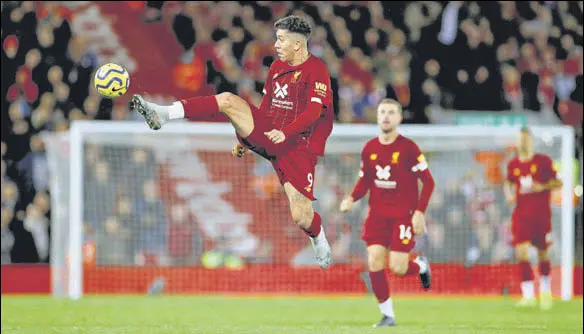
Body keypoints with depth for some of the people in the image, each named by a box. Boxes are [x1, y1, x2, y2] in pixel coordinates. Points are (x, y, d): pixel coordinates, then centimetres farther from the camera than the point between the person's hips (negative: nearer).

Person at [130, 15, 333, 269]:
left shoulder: (316, 70, -8)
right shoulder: (277, 67, 14)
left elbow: (315, 110, -19)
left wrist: (286, 133, -31)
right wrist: (245, 137, 24)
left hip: (295, 145, -6)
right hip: (266, 136, 6)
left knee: (301, 217, -10)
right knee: (228, 100, -16)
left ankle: (320, 242, 25)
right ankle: (162, 114, -22)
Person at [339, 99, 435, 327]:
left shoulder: (408, 148, -10)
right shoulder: (369, 149, 4)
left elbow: (428, 181, -8)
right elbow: (364, 180, 15)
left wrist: (419, 212, -17)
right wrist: (351, 199, -5)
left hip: (403, 214, -4)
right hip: (377, 214, 4)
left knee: (397, 267, -10)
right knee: (375, 264, -7)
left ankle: (420, 266, 26)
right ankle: (388, 315, 7)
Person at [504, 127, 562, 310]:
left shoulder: (544, 161, -3)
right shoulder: (513, 164, 6)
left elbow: (558, 182, 0)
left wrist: (542, 186, -17)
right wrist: (509, 194, 3)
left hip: (541, 215, -2)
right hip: (521, 215, 2)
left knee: (542, 254, 8)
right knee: (521, 252, -14)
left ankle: (545, 292, 28)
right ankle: (528, 295, -13)